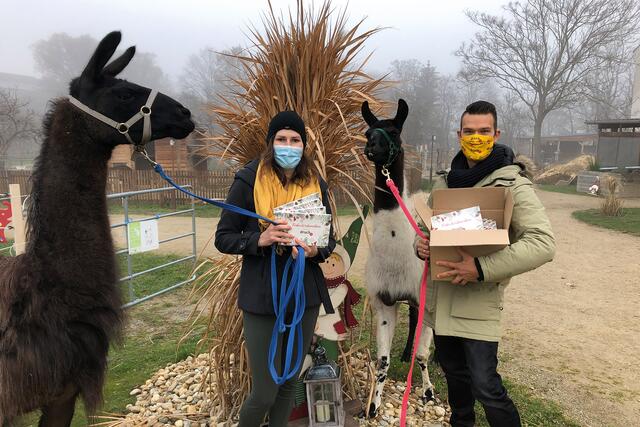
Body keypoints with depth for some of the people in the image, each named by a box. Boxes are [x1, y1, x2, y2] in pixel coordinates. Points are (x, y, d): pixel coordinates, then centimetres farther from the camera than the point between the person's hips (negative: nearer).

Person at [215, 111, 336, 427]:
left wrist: (316, 251, -13)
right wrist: (260, 239, -23)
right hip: (261, 297, -3)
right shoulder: (248, 181, -9)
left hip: (305, 295, 4)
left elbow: (330, 238, 9)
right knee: (264, 393, 2)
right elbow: (223, 238, -5)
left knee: (290, 383, 17)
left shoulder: (316, 185, 2)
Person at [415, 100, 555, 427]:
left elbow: (542, 243, -20)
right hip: (440, 297, 6)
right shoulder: (444, 183, 8)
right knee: (454, 373, 22)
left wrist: (481, 269, -28)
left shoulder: (512, 184, -10)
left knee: (485, 387, -4)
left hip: (478, 300, -6)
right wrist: (420, 245, -6)